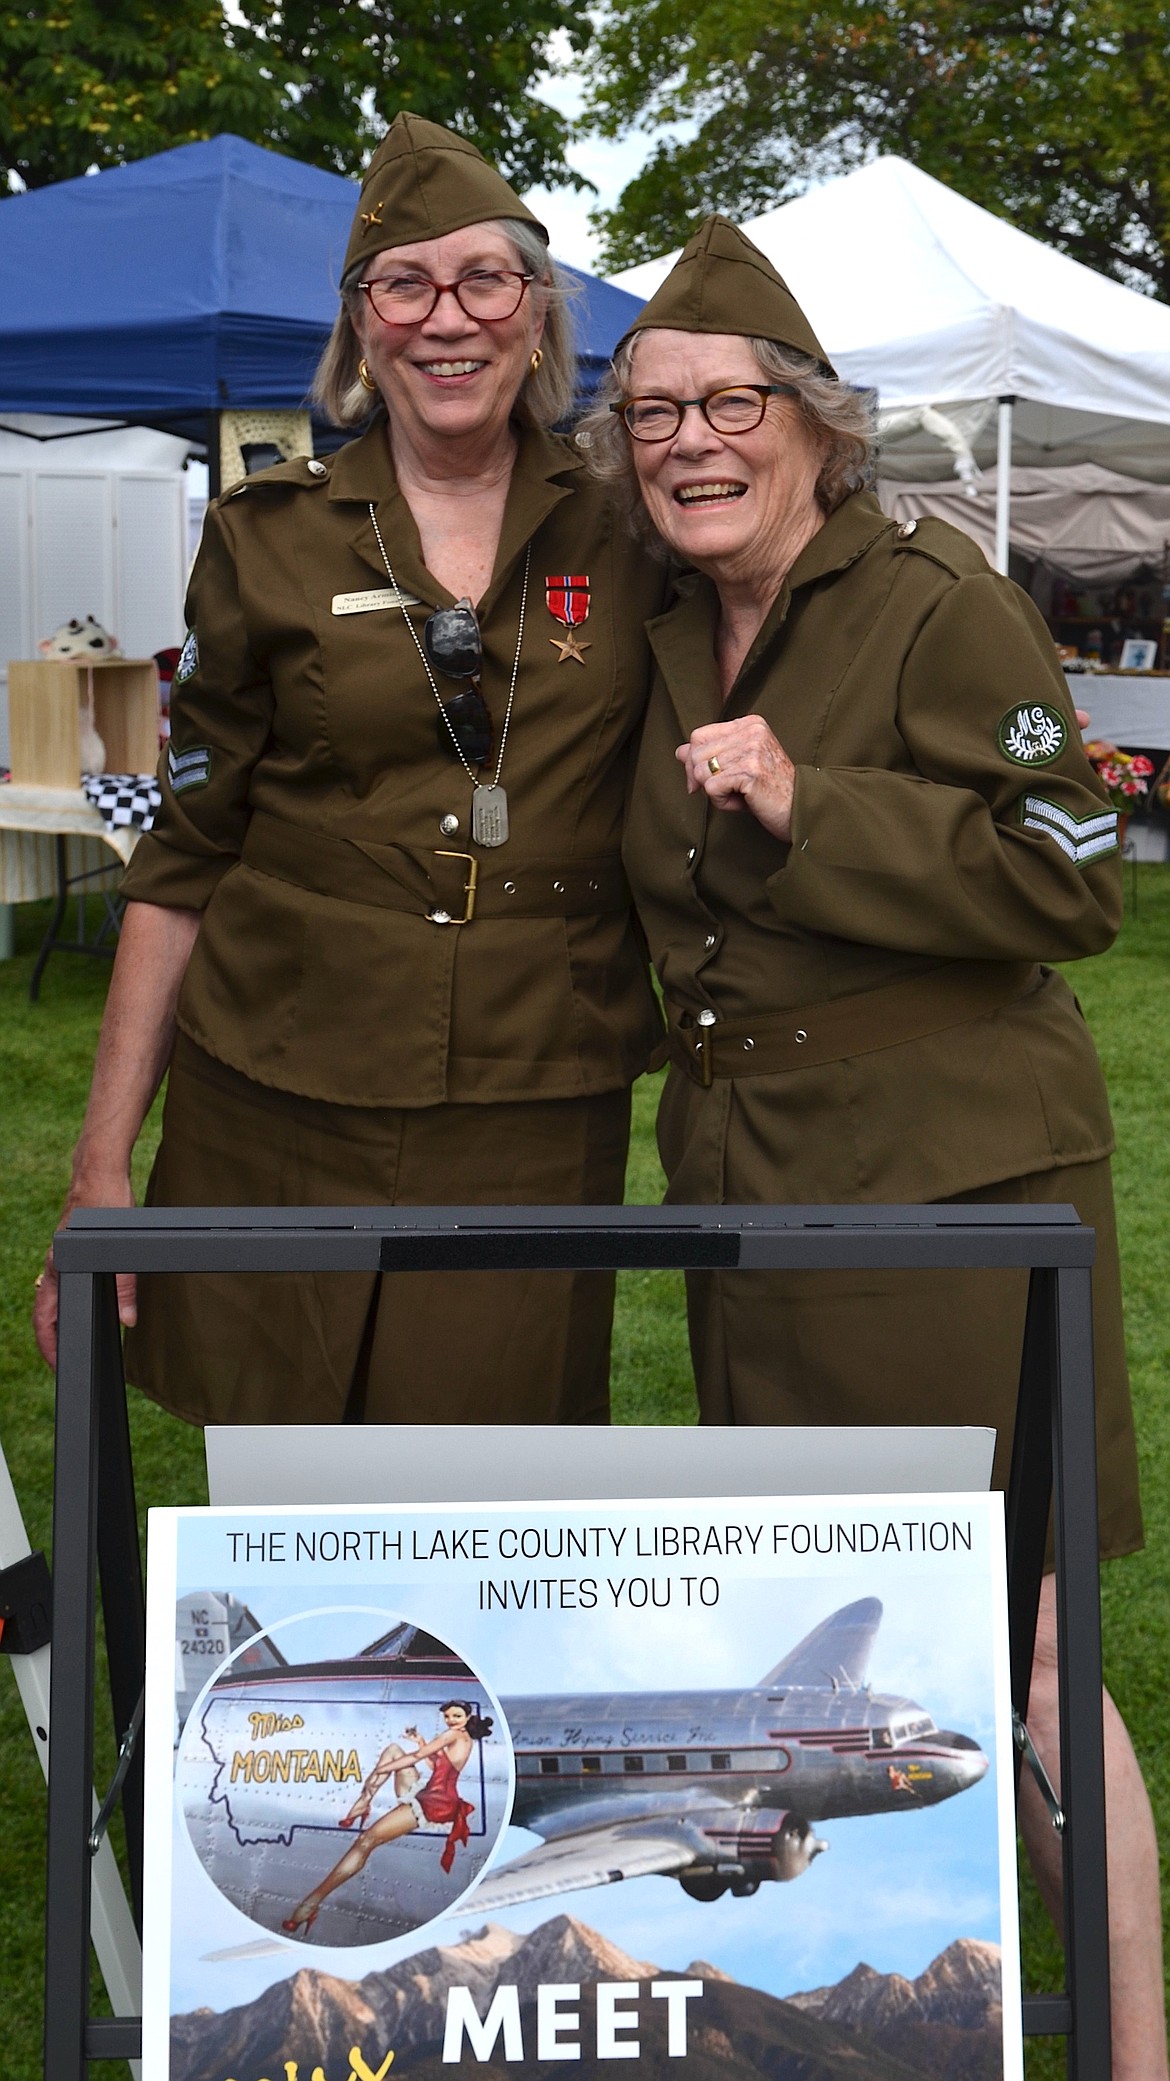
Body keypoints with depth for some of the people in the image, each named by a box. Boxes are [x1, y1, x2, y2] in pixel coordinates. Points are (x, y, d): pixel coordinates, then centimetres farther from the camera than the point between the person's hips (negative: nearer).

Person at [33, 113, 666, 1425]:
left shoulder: (624, 538, 4)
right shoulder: (268, 543, 2)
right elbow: (182, 861, 3)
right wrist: (102, 1165, 0)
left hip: (533, 1134, 1)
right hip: (280, 1127, 0)